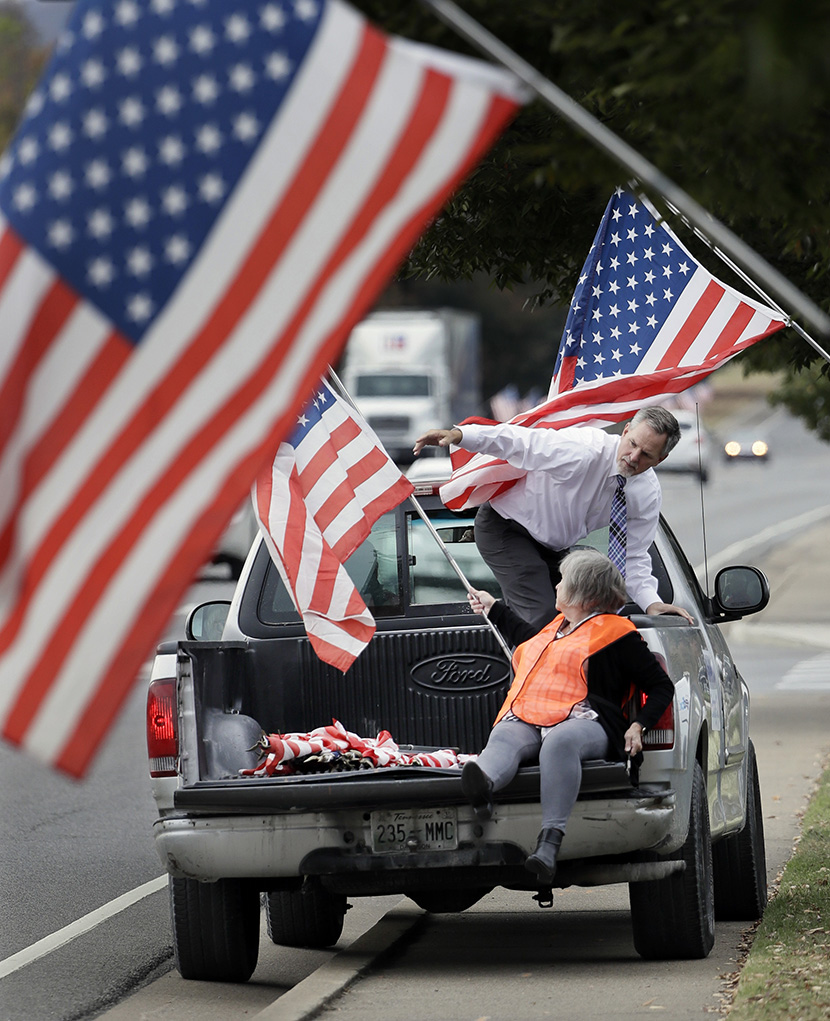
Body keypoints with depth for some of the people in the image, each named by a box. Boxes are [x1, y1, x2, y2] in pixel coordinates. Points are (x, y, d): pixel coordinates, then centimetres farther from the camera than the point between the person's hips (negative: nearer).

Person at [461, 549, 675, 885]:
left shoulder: (616, 633, 11)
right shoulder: (559, 626, 35)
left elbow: (661, 686, 10)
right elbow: (530, 644, 59)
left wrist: (638, 726, -5)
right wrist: (494, 609, 65)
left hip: (583, 720, -6)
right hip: (527, 719, 6)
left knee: (560, 742, -42)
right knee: (503, 738, -31)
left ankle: (549, 842, -58)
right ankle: (484, 784, -69)